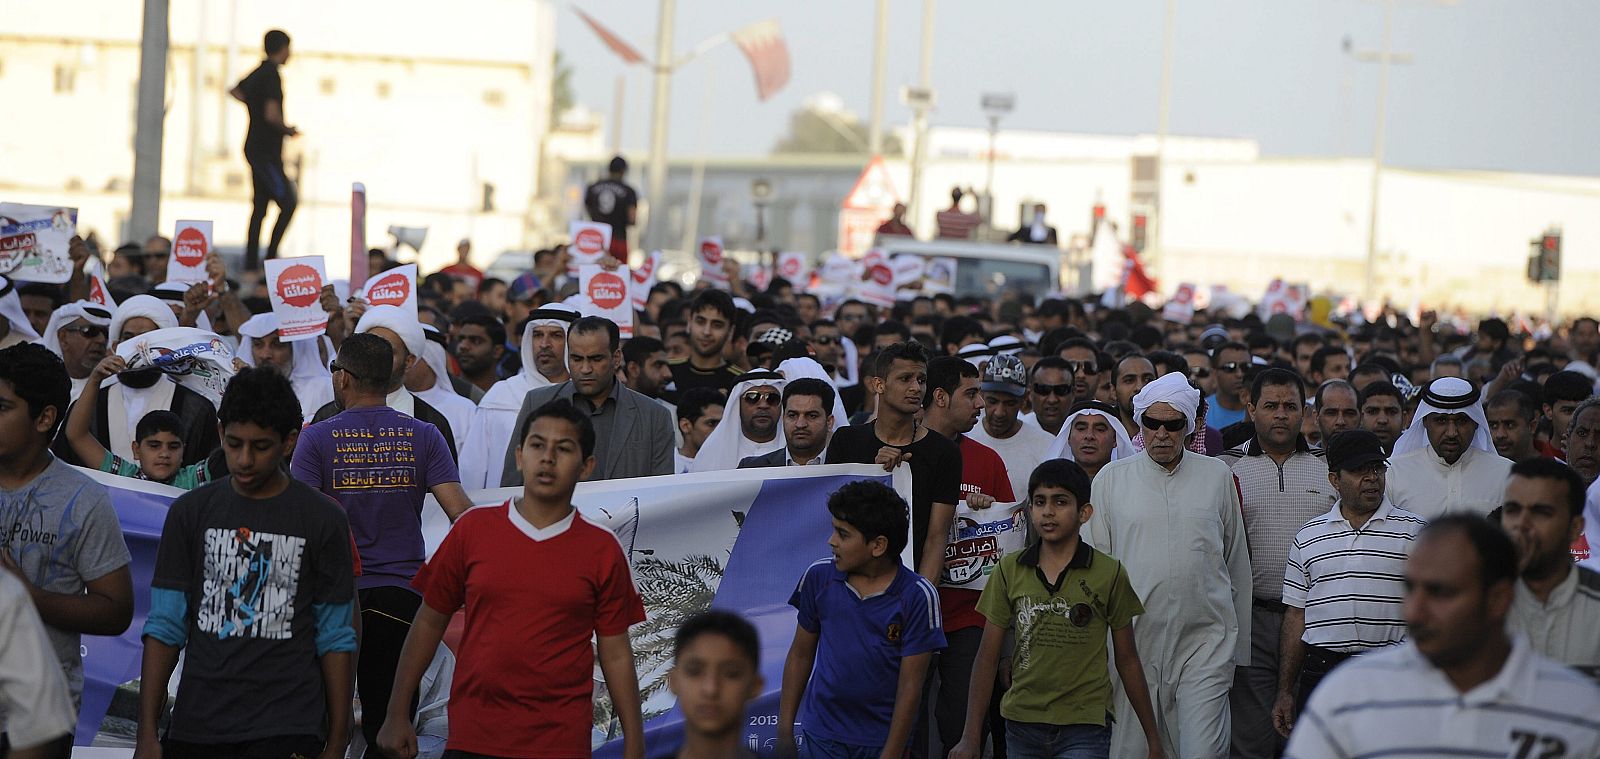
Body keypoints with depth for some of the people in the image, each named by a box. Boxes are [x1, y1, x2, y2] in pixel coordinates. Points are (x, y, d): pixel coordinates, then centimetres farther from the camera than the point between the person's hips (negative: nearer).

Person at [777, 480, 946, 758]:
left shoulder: (917, 597, -13)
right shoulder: (818, 577, -2)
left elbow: (910, 688, -11)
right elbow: (800, 655, 6)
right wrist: (784, 730, 4)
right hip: (823, 735, 3)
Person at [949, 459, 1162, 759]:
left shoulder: (1109, 574, -1)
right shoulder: (1010, 569, 4)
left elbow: (1127, 661, 6)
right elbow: (987, 657, 6)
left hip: (1084, 726, -3)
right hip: (1022, 723, 3)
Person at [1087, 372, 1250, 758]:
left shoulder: (1218, 476, 9)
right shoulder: (1111, 478, 8)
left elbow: (1236, 563, 14)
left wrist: (1240, 644, 14)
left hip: (1205, 641, -1)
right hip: (1134, 640, 1)